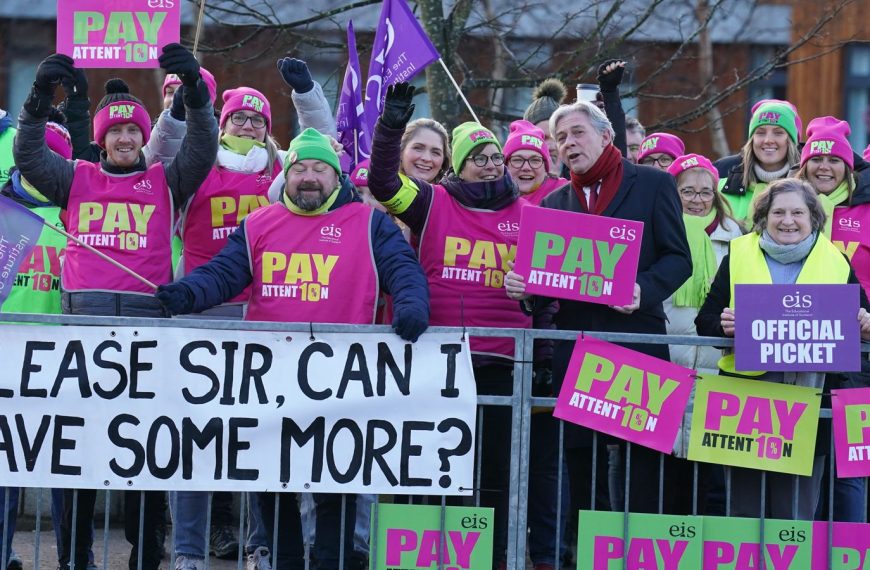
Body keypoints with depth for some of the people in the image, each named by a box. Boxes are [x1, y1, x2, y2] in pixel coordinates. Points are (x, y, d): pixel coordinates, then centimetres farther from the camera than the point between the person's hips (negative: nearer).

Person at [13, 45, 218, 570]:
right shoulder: (76, 179, 17)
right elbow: (29, 157, 7)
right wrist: (41, 98, -6)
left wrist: (196, 90, -13)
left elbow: (202, 151, 1)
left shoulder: (165, 183, 13)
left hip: (148, 318, -1)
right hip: (85, 315, 1)